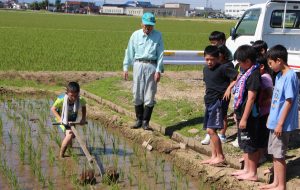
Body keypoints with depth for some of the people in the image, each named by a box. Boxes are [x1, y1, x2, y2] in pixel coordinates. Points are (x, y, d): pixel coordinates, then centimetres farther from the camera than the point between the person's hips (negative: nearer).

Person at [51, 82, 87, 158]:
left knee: (73, 134, 24)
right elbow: (53, 109, -21)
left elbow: (83, 107, -3)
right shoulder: (61, 99, -35)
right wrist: (59, 119, -29)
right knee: (70, 134, -25)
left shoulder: (81, 100, -27)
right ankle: (61, 154, -11)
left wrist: (83, 118, -9)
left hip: (72, 119, 5)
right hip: (63, 119, -5)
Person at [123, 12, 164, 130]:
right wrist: (125, 67, 4)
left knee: (149, 96, -1)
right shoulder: (135, 35, 5)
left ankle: (145, 121, 7)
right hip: (138, 65, 2)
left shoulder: (158, 36, 2)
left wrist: (158, 70, -8)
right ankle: (139, 119, 17)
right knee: (137, 94, 5)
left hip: (151, 66, -2)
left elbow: (160, 54, -1)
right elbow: (129, 52, 9)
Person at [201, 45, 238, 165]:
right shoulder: (206, 69, 11)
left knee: (211, 130, -12)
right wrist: (208, 95, 15)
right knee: (210, 130, 10)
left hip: (218, 102, -9)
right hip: (209, 102, 9)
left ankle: (220, 156, -1)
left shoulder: (223, 68, -13)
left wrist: (229, 88, -19)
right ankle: (214, 156, 18)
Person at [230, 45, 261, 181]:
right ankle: (246, 169, 29)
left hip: (249, 116, -10)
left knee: (250, 145, 0)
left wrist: (244, 118, -22)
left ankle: (253, 173, 9)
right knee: (244, 144, 18)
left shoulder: (254, 74, -19)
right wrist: (238, 114, 20)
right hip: (242, 114, 10)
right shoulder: (246, 73, 11)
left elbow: (251, 98, -22)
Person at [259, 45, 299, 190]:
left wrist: (280, 123, -20)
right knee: (274, 153, 16)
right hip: (275, 122, 9)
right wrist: (271, 119, 18)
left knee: (279, 154, -1)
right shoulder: (279, 75, 10)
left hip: (282, 124, -9)